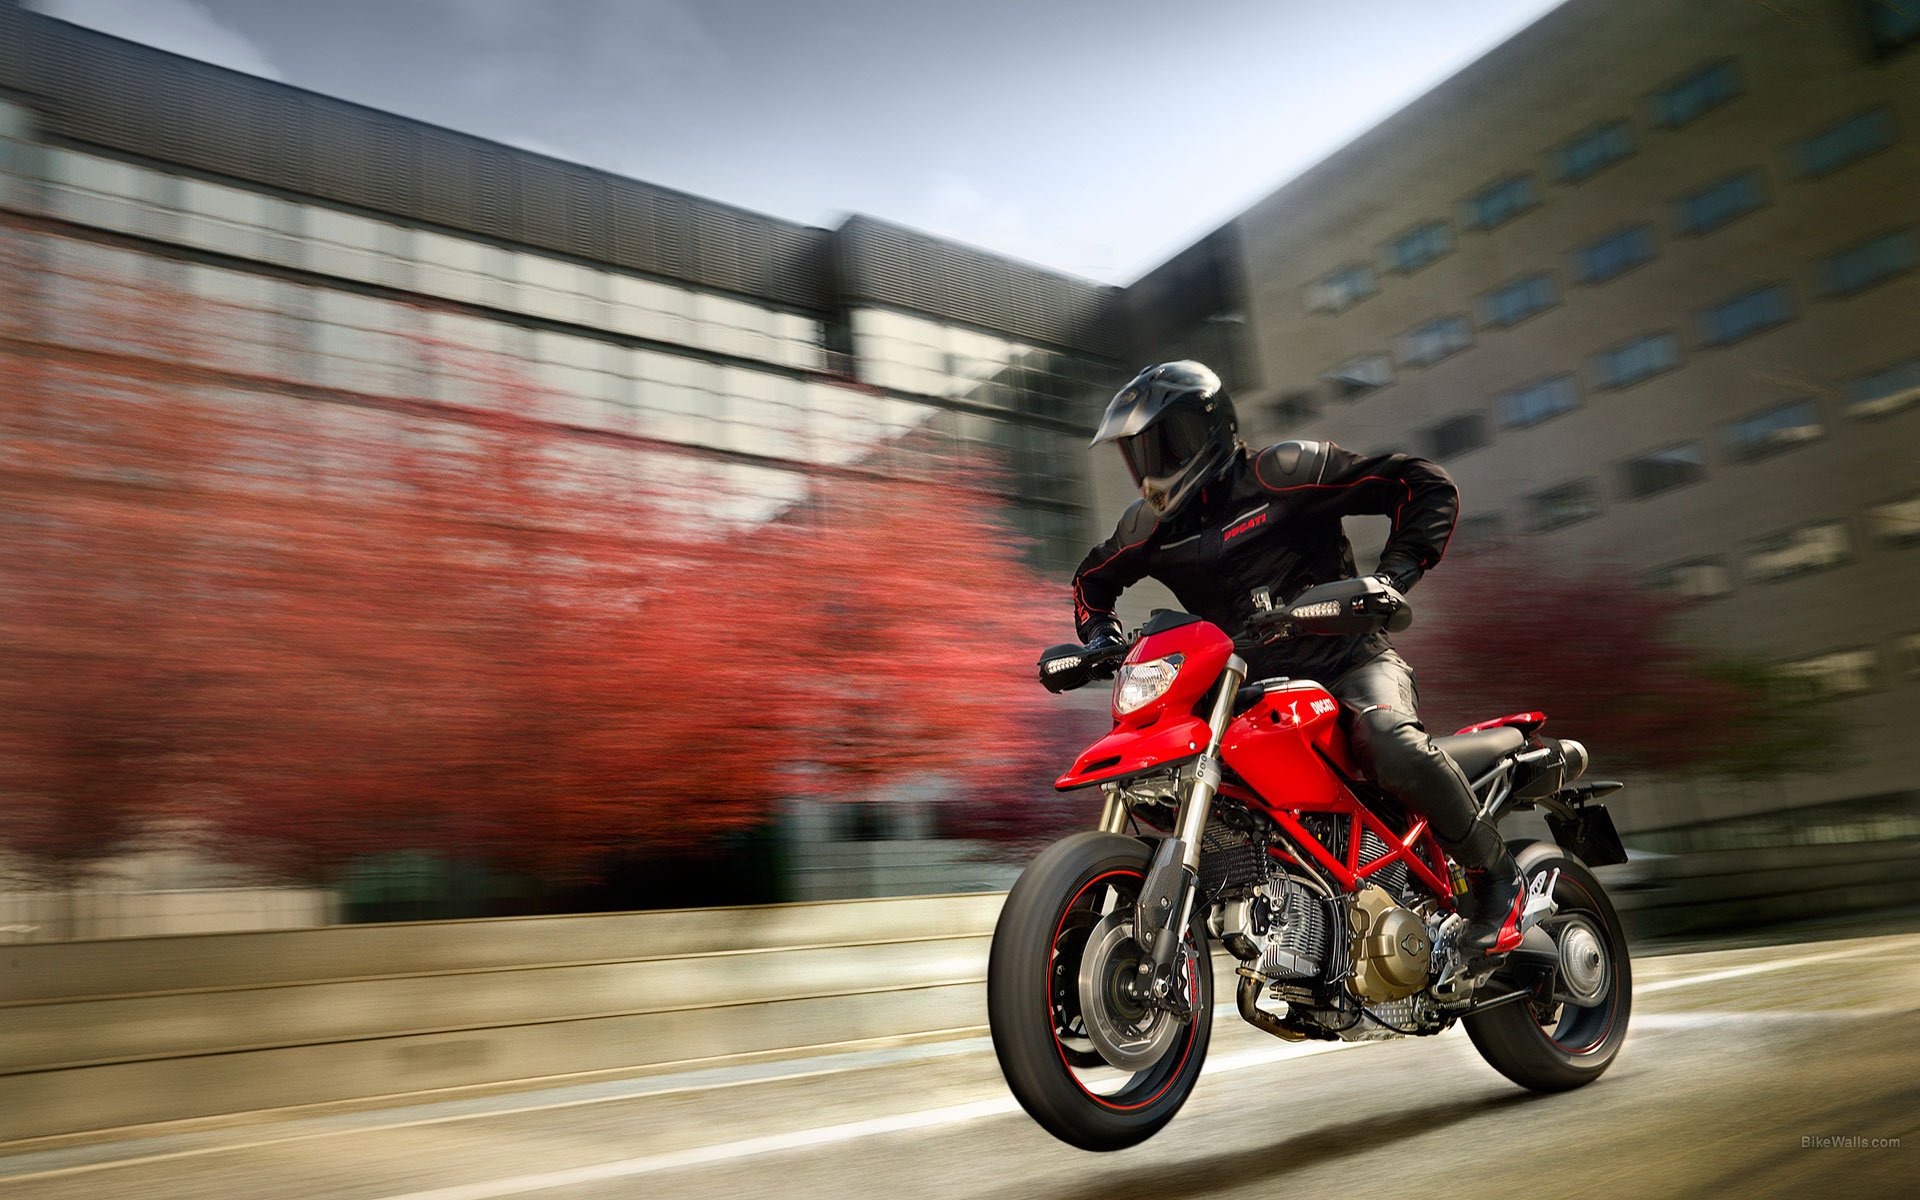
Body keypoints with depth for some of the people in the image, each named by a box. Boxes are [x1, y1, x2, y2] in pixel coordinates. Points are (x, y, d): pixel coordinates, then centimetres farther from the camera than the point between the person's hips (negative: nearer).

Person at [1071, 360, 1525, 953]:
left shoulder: (1284, 473, -9)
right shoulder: (1148, 527, 7)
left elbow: (1426, 484, -6)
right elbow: (1092, 579, 27)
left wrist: (1394, 574, -18)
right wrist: (1100, 636, 7)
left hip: (1350, 663, -5)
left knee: (1395, 747, -35)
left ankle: (1495, 874, -10)